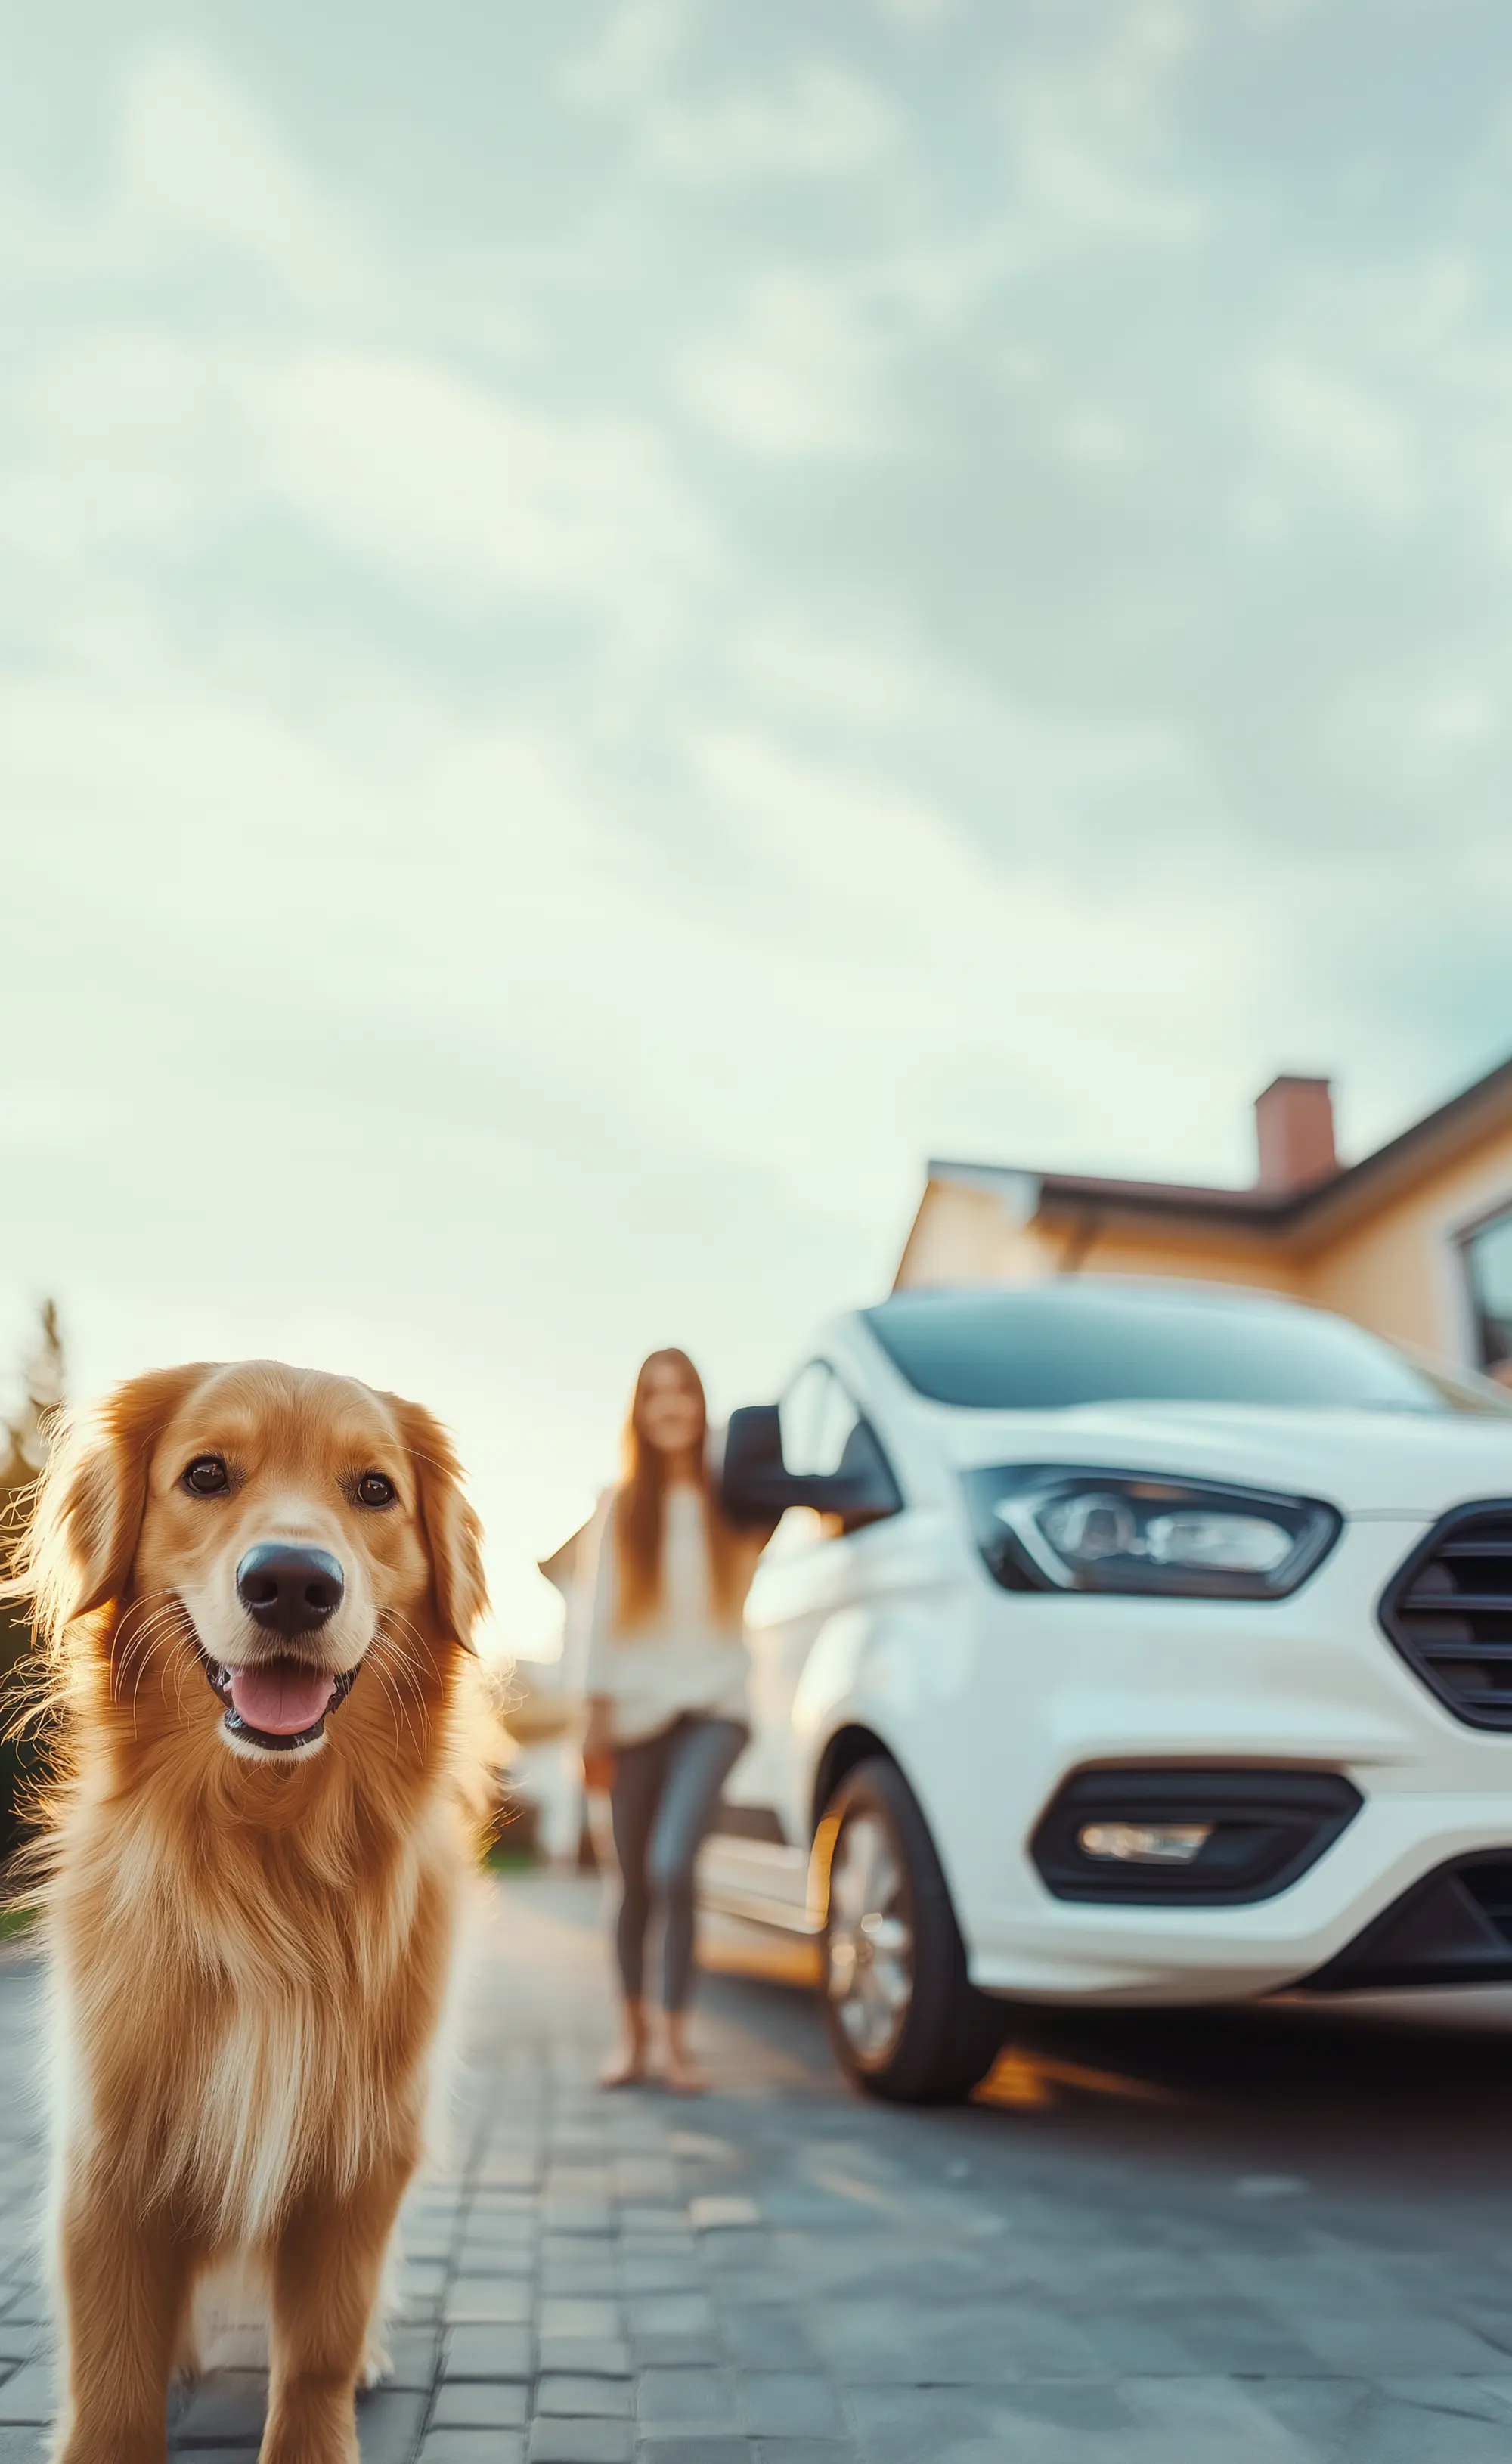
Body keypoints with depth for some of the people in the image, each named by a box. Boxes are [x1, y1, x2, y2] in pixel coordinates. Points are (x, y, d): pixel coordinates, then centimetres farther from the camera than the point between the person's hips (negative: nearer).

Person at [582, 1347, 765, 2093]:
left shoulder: (732, 1501, 6)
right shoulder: (625, 1506, 10)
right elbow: (605, 1613, 8)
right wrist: (597, 1715, 4)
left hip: (712, 1704, -2)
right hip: (639, 1709, 2)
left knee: (672, 1863, -20)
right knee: (636, 1884, 9)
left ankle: (675, 2039, -7)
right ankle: (633, 2036, 26)